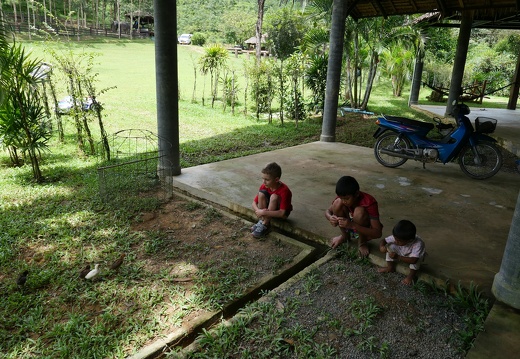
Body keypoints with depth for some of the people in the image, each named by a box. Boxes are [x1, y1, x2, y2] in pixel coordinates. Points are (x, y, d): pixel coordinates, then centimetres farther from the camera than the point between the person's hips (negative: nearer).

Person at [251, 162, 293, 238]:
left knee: (274, 196, -34)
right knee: (261, 193, -23)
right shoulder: (264, 186, -15)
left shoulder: (284, 190, -31)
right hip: (267, 209, 5)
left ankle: (265, 225, -25)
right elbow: (254, 202, -11)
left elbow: (282, 213, -36)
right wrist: (259, 211, -33)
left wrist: (264, 213, -39)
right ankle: (261, 221, -17)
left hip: (281, 212, -5)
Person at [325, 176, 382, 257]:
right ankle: (345, 235, 1)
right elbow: (328, 211, -5)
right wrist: (330, 217, -31)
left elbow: (378, 233, -34)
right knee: (338, 203, -22)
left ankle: (362, 242, -9)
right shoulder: (343, 197, -19)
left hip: (366, 231, -4)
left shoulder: (369, 203, -32)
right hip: (350, 227, 4)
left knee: (359, 211, -36)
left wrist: (353, 225, -46)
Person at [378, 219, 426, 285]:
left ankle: (411, 275, -15)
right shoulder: (397, 238, -31)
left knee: (419, 257, -36)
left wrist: (398, 257, -51)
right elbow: (384, 240, -19)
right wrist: (381, 247, -41)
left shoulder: (418, 244, -43)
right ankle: (390, 268, -1)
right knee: (391, 246, -18)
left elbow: (413, 260, -49)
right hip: (402, 254, 4)